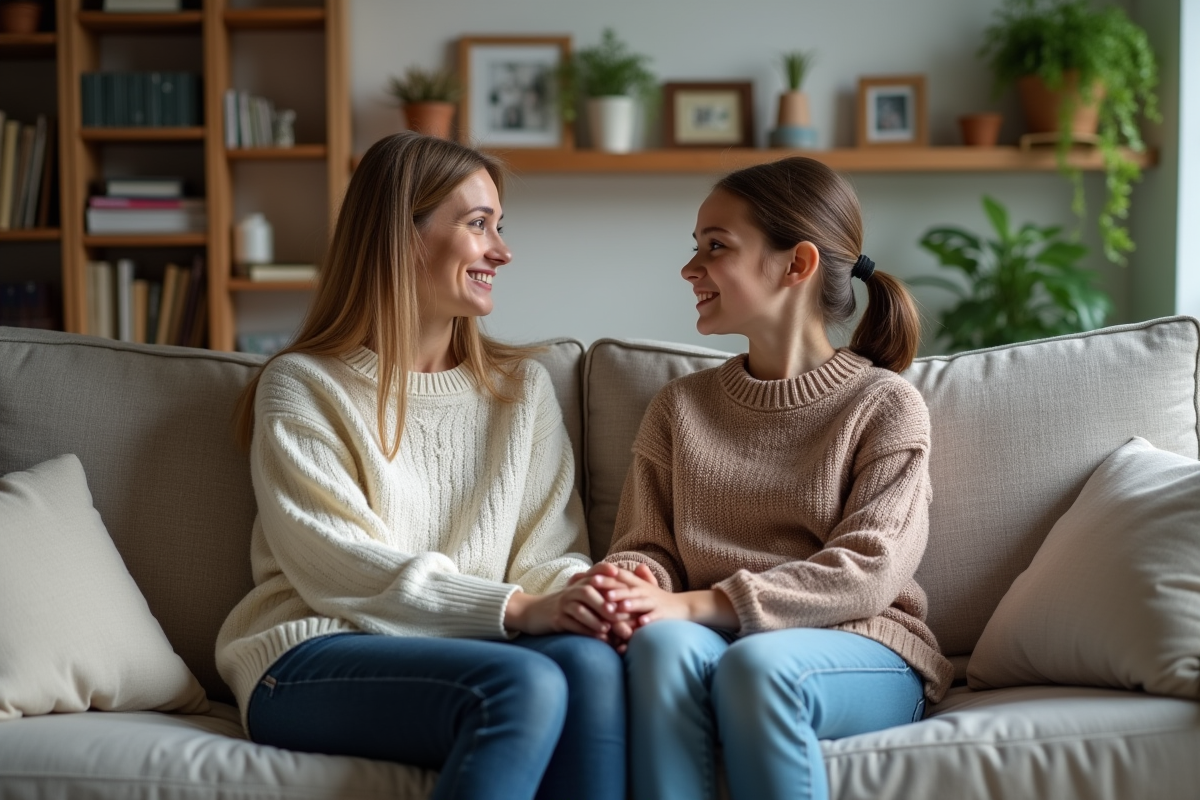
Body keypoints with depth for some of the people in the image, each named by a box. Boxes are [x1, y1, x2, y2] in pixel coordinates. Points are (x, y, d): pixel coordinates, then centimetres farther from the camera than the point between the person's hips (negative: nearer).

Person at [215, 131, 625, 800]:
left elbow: (551, 551, 9)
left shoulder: (523, 386, 18)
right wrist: (517, 609, -22)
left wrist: (576, 591, -17)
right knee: (525, 684, -33)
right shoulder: (301, 388, 2)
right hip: (315, 659, -4)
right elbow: (341, 569, -10)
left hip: (462, 648, 4)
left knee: (591, 664, -30)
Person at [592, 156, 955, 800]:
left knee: (756, 661, -36)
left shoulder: (885, 405, 3)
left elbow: (868, 572, -9)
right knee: (659, 643, -32)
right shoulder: (679, 407, 17)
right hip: (707, 635, 3)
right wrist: (630, 585, -17)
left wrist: (699, 605, -19)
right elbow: (646, 546, 10)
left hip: (862, 653, -2)